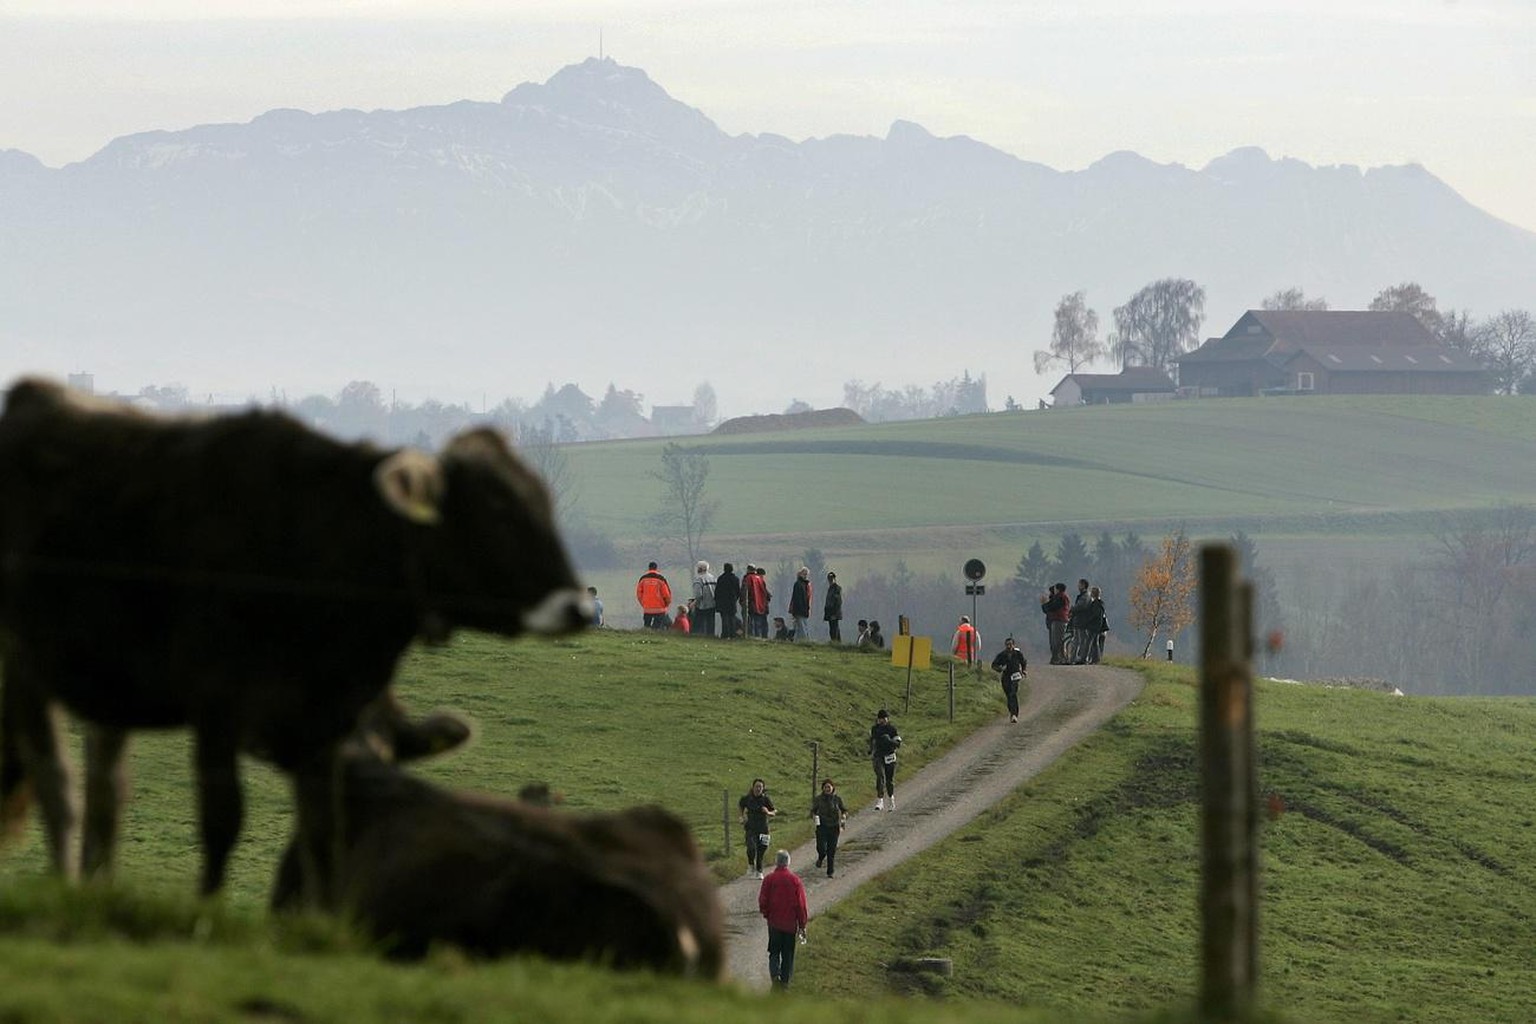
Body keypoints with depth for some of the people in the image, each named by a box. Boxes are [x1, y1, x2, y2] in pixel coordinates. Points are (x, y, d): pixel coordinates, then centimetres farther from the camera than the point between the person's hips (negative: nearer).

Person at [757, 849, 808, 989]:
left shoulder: (769, 879, -10)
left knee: (774, 951, 13)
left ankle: (775, 973, -8)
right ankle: (785, 979, 14)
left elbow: (762, 901, -5)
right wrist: (802, 925, 3)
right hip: (791, 923, 0)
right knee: (788, 953, 12)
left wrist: (765, 913, 17)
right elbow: (801, 904, -6)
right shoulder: (795, 880, -9)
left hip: (774, 921, 0)